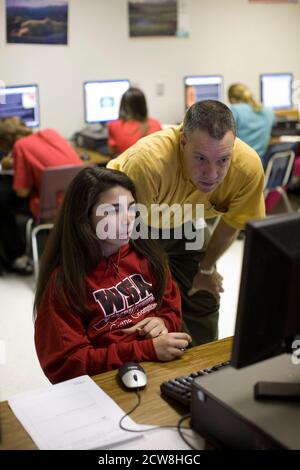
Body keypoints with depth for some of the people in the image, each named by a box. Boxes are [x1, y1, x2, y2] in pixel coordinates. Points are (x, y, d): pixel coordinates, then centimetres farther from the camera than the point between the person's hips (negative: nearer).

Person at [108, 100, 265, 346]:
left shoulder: (248, 166, -30)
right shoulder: (148, 161, -43)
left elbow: (231, 224, -9)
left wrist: (206, 270, 6)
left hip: (183, 223, 3)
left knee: (203, 303, 8)